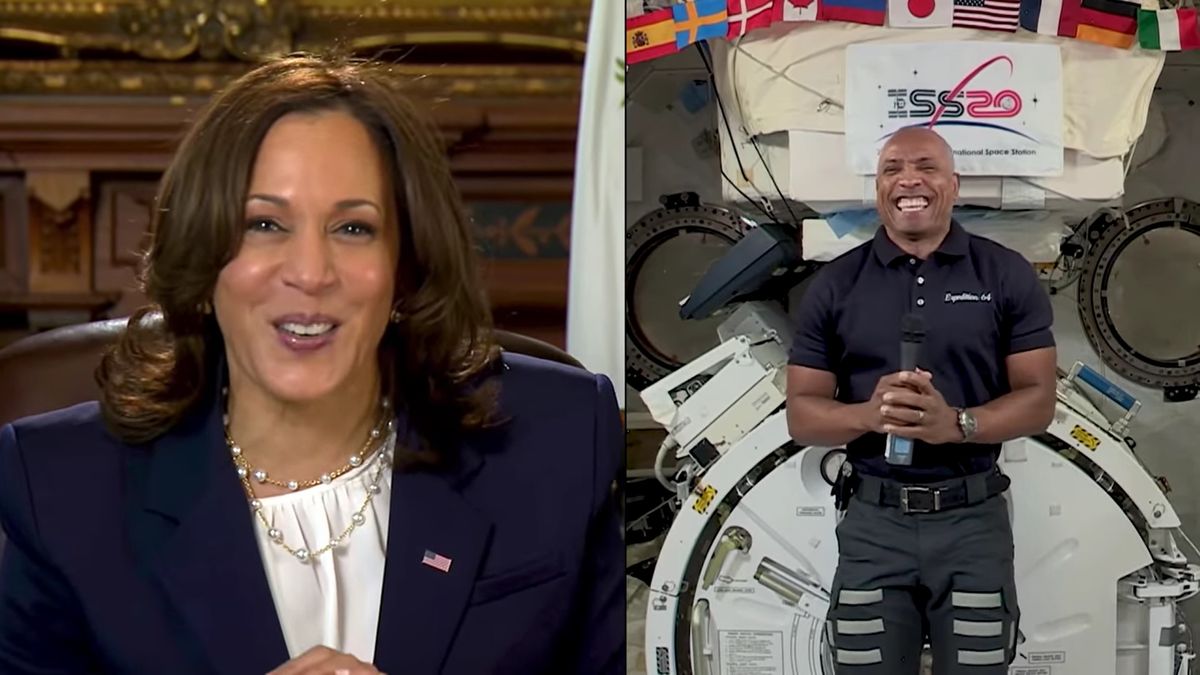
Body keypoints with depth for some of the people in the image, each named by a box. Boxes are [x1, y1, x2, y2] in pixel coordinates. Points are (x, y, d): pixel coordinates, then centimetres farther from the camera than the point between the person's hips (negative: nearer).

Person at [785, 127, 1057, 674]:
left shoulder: (1007, 276, 1)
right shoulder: (834, 286, 3)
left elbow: (1038, 401, -1)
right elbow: (801, 415, 2)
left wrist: (956, 423, -19)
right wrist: (870, 414, -19)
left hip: (974, 519, 0)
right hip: (872, 521, 1)